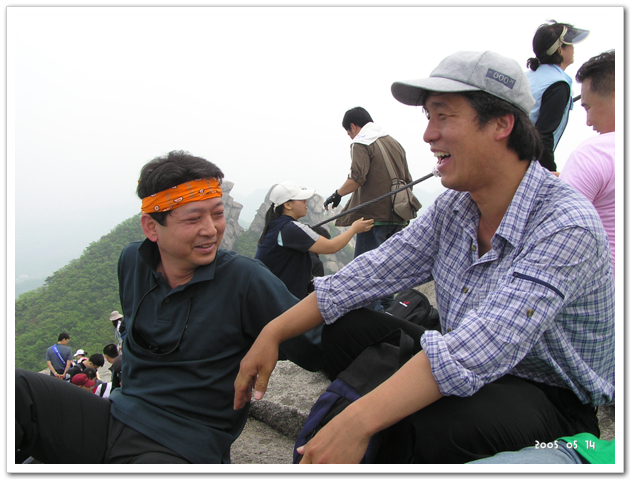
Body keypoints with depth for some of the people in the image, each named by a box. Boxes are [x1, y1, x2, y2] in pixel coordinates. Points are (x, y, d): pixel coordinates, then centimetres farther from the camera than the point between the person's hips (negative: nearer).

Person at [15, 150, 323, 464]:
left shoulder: (245, 280, -14)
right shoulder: (132, 261, 3)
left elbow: (314, 353, -13)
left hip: (181, 447, -5)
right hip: (117, 417, 5)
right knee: (16, 389, -19)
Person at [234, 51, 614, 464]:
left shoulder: (567, 227, -25)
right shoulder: (454, 208, -2)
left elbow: (481, 347, -37)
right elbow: (372, 273, -2)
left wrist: (358, 422, -42)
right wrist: (273, 333, -7)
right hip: (470, 377, 7)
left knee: (428, 428, -35)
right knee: (347, 329, -5)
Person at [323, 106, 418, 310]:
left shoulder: (361, 143, -5)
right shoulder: (395, 143, 18)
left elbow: (357, 178, -20)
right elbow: (407, 181, 20)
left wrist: (337, 195, -6)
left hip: (373, 217, -8)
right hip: (397, 217, 8)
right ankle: (387, 308, 23)